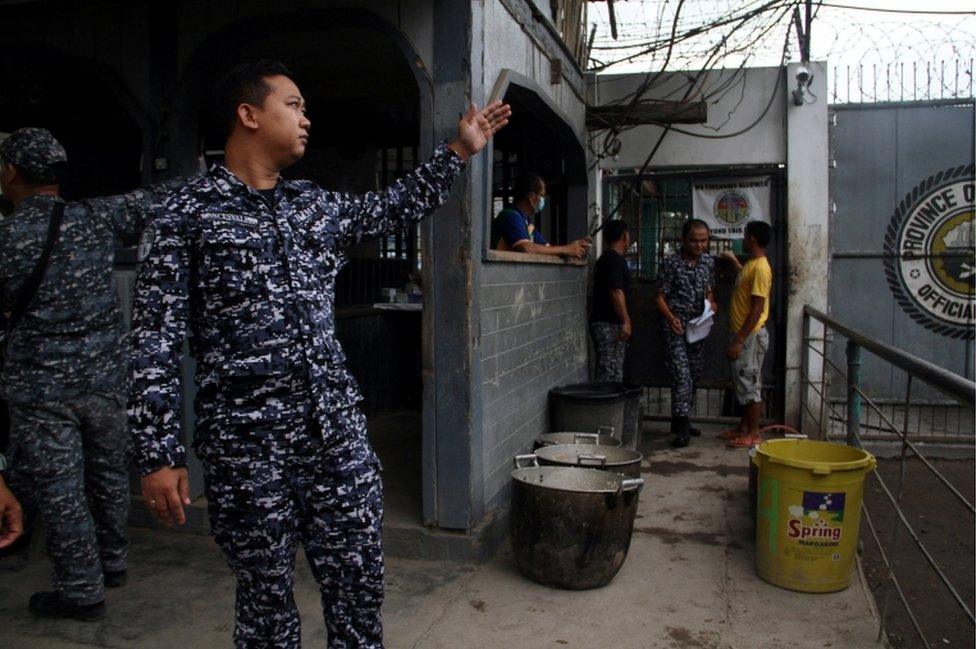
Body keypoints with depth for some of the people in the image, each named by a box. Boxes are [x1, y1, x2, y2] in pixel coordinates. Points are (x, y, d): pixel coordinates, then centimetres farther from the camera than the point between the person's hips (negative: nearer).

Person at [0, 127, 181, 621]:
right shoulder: (96, 216, -4)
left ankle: (81, 590, 19)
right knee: (108, 473, 19)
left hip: (42, 386, -4)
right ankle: (111, 562, 36)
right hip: (105, 374, 4)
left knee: (57, 489, 8)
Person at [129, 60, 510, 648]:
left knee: (359, 584, 12)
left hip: (340, 432, 5)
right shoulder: (188, 215, -4)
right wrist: (159, 456, -10)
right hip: (247, 447, -4)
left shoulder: (319, 206, 12)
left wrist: (460, 150, 28)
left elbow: (398, 206, 28)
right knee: (267, 596, 11)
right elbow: (157, 344, -7)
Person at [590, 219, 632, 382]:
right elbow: (616, 292, -20)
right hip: (610, 324, -10)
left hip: (601, 321, 10)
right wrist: (626, 321, -21)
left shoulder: (603, 259, 19)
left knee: (606, 374, 10)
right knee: (610, 375, -10)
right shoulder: (616, 259, -12)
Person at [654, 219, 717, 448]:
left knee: (693, 375, 11)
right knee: (682, 375, -14)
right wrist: (670, 318, -25)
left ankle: (679, 420, 25)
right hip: (675, 327, -6)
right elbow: (660, 296, -9)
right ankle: (682, 426, -12)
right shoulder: (670, 263, -10)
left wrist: (711, 302, -3)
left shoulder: (709, 262, 7)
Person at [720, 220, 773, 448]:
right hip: (743, 334, 10)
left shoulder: (760, 268, -19)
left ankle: (754, 433, 6)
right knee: (743, 382, 15)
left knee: (750, 384, -3)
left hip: (751, 336, -10)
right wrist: (733, 260, 41)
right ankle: (744, 427, 25)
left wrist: (739, 340, -24)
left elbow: (757, 309, -23)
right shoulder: (751, 264, 11)